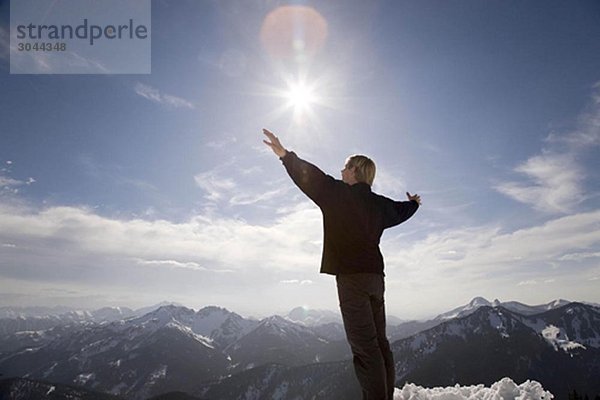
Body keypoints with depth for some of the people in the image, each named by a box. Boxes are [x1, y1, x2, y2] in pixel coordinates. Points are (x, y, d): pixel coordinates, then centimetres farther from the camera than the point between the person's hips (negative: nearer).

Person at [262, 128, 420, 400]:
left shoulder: (339, 193, -4)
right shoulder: (379, 204, 16)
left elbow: (310, 177, -12)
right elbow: (402, 210, 34)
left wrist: (285, 155, -9)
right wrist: (414, 202, 56)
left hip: (351, 276, -7)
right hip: (375, 276, 7)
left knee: (364, 346, -9)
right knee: (379, 342, 12)